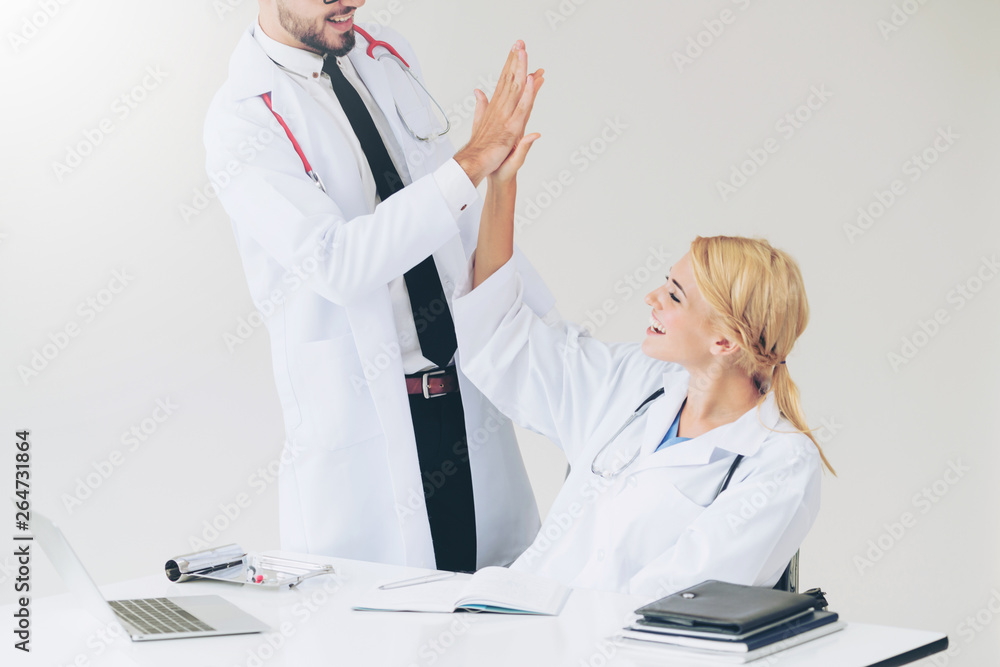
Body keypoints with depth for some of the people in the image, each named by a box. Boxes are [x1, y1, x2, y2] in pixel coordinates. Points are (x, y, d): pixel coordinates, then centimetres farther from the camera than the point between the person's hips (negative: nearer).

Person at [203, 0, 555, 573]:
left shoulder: (389, 57, 9)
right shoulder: (241, 122, -12)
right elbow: (337, 262, -25)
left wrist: (551, 330, 15)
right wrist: (471, 163, -26)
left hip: (468, 392, 6)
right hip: (362, 414, -6)